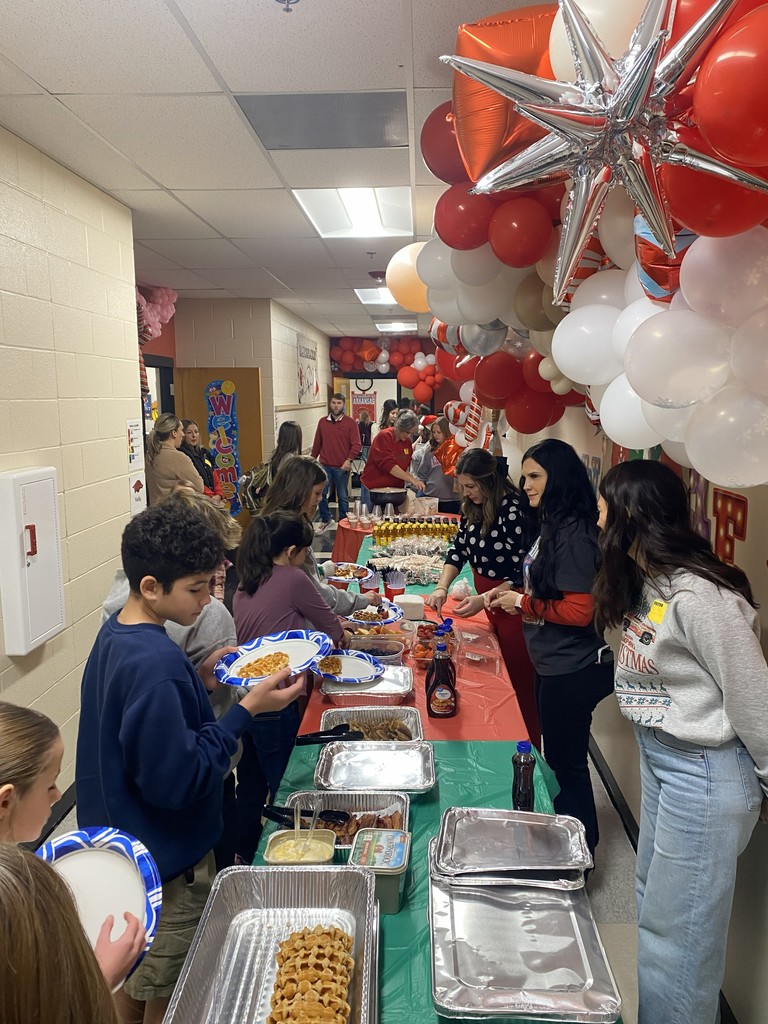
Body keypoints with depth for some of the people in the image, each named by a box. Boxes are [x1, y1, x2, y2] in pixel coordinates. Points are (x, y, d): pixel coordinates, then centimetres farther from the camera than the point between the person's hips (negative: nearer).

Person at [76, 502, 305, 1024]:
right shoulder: (155, 662, -32)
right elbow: (177, 780, -30)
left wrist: (199, 675, -2)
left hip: (124, 844, 9)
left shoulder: (116, 633, -2)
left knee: (135, 981, 29)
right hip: (166, 863, -9)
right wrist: (247, 708, -28)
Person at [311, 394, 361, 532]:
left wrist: (349, 460, -17)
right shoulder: (323, 422, 8)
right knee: (320, 493, -1)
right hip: (324, 465, 2)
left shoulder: (350, 423, -1)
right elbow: (317, 443, 14)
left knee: (342, 496, 6)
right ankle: (325, 520, 17)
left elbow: (356, 444, -5)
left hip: (342, 467, -2)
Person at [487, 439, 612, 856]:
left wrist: (523, 603, -15)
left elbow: (580, 611, -26)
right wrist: (509, 595, 5)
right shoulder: (554, 526, 7)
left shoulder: (575, 534, -22)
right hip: (553, 665, 10)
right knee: (559, 758, 23)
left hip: (571, 670, -10)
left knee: (566, 763, 7)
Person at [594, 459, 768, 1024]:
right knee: (653, 897, 24)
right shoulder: (647, 580, 3)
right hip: (660, 757, 10)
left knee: (674, 928, 5)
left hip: (705, 772, -10)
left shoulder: (698, 596, -26)